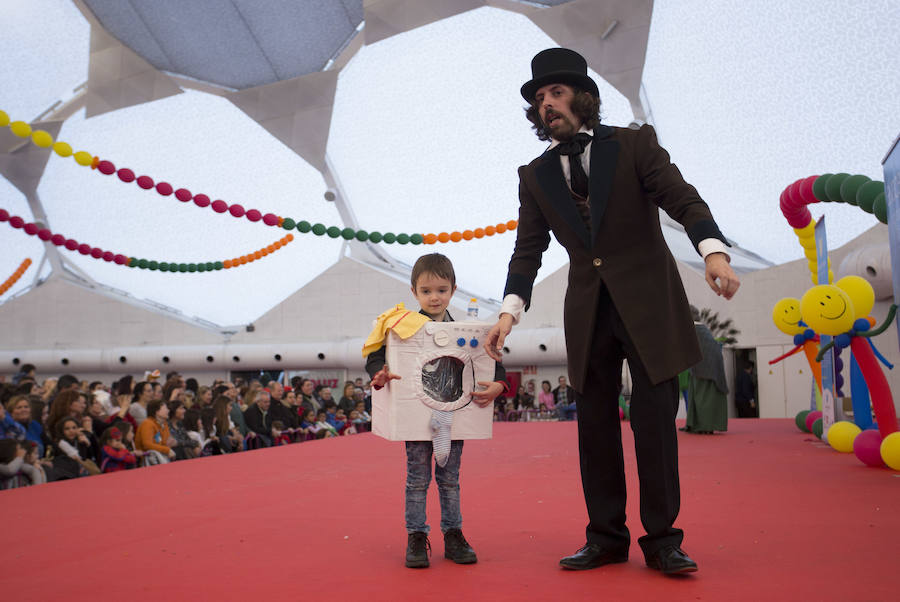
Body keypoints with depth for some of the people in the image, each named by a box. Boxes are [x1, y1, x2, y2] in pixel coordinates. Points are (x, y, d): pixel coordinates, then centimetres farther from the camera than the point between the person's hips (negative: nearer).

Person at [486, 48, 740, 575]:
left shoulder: (635, 144, 1)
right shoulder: (535, 175, 9)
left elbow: (683, 200, -7)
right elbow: (529, 249, 7)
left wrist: (714, 251, -26)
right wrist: (510, 311, -6)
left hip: (648, 301, -3)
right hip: (588, 310, 3)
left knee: (655, 417, -3)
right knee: (595, 423, 5)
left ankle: (662, 540, 10)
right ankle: (606, 539, 17)